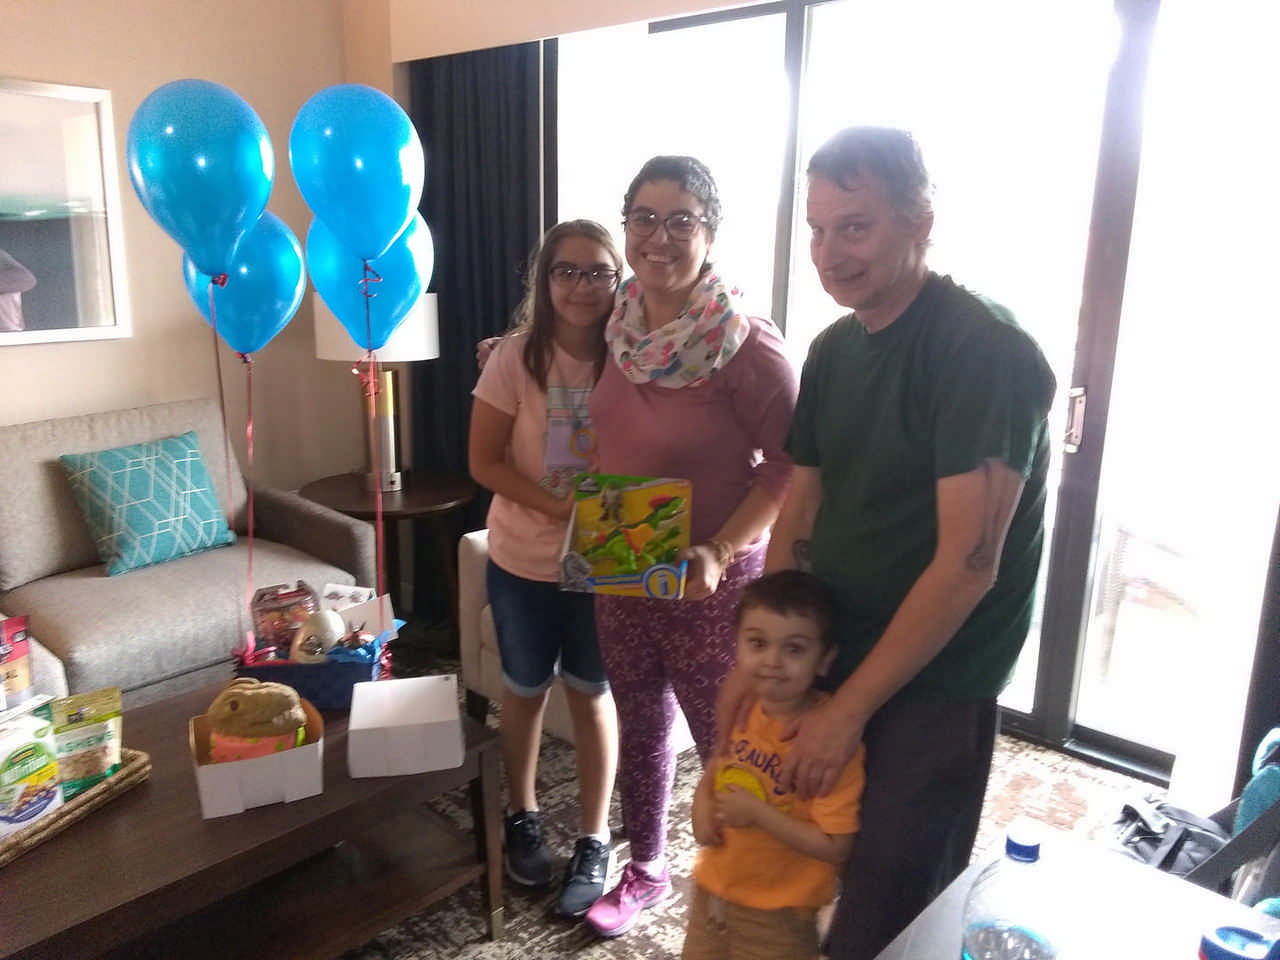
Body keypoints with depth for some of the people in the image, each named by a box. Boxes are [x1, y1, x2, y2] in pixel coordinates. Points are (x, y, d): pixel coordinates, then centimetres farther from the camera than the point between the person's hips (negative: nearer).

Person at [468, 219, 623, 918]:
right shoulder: (516, 357, -12)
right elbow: (484, 461, -11)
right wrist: (556, 507, -23)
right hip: (524, 562, 0)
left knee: (591, 695, 13)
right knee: (526, 692, 18)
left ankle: (594, 842, 30)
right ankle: (523, 817, 41)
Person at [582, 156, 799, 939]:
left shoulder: (747, 345, -20)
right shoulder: (620, 326, -2)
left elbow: (791, 463, -16)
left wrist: (720, 552, -25)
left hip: (711, 581, -5)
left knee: (725, 743, 12)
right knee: (641, 724, 21)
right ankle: (646, 870, 44)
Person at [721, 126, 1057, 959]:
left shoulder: (986, 352, -20)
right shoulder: (833, 349, 3)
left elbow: (968, 564, -22)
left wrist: (849, 708, -18)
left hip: (932, 686, -6)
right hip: (827, 659, 7)